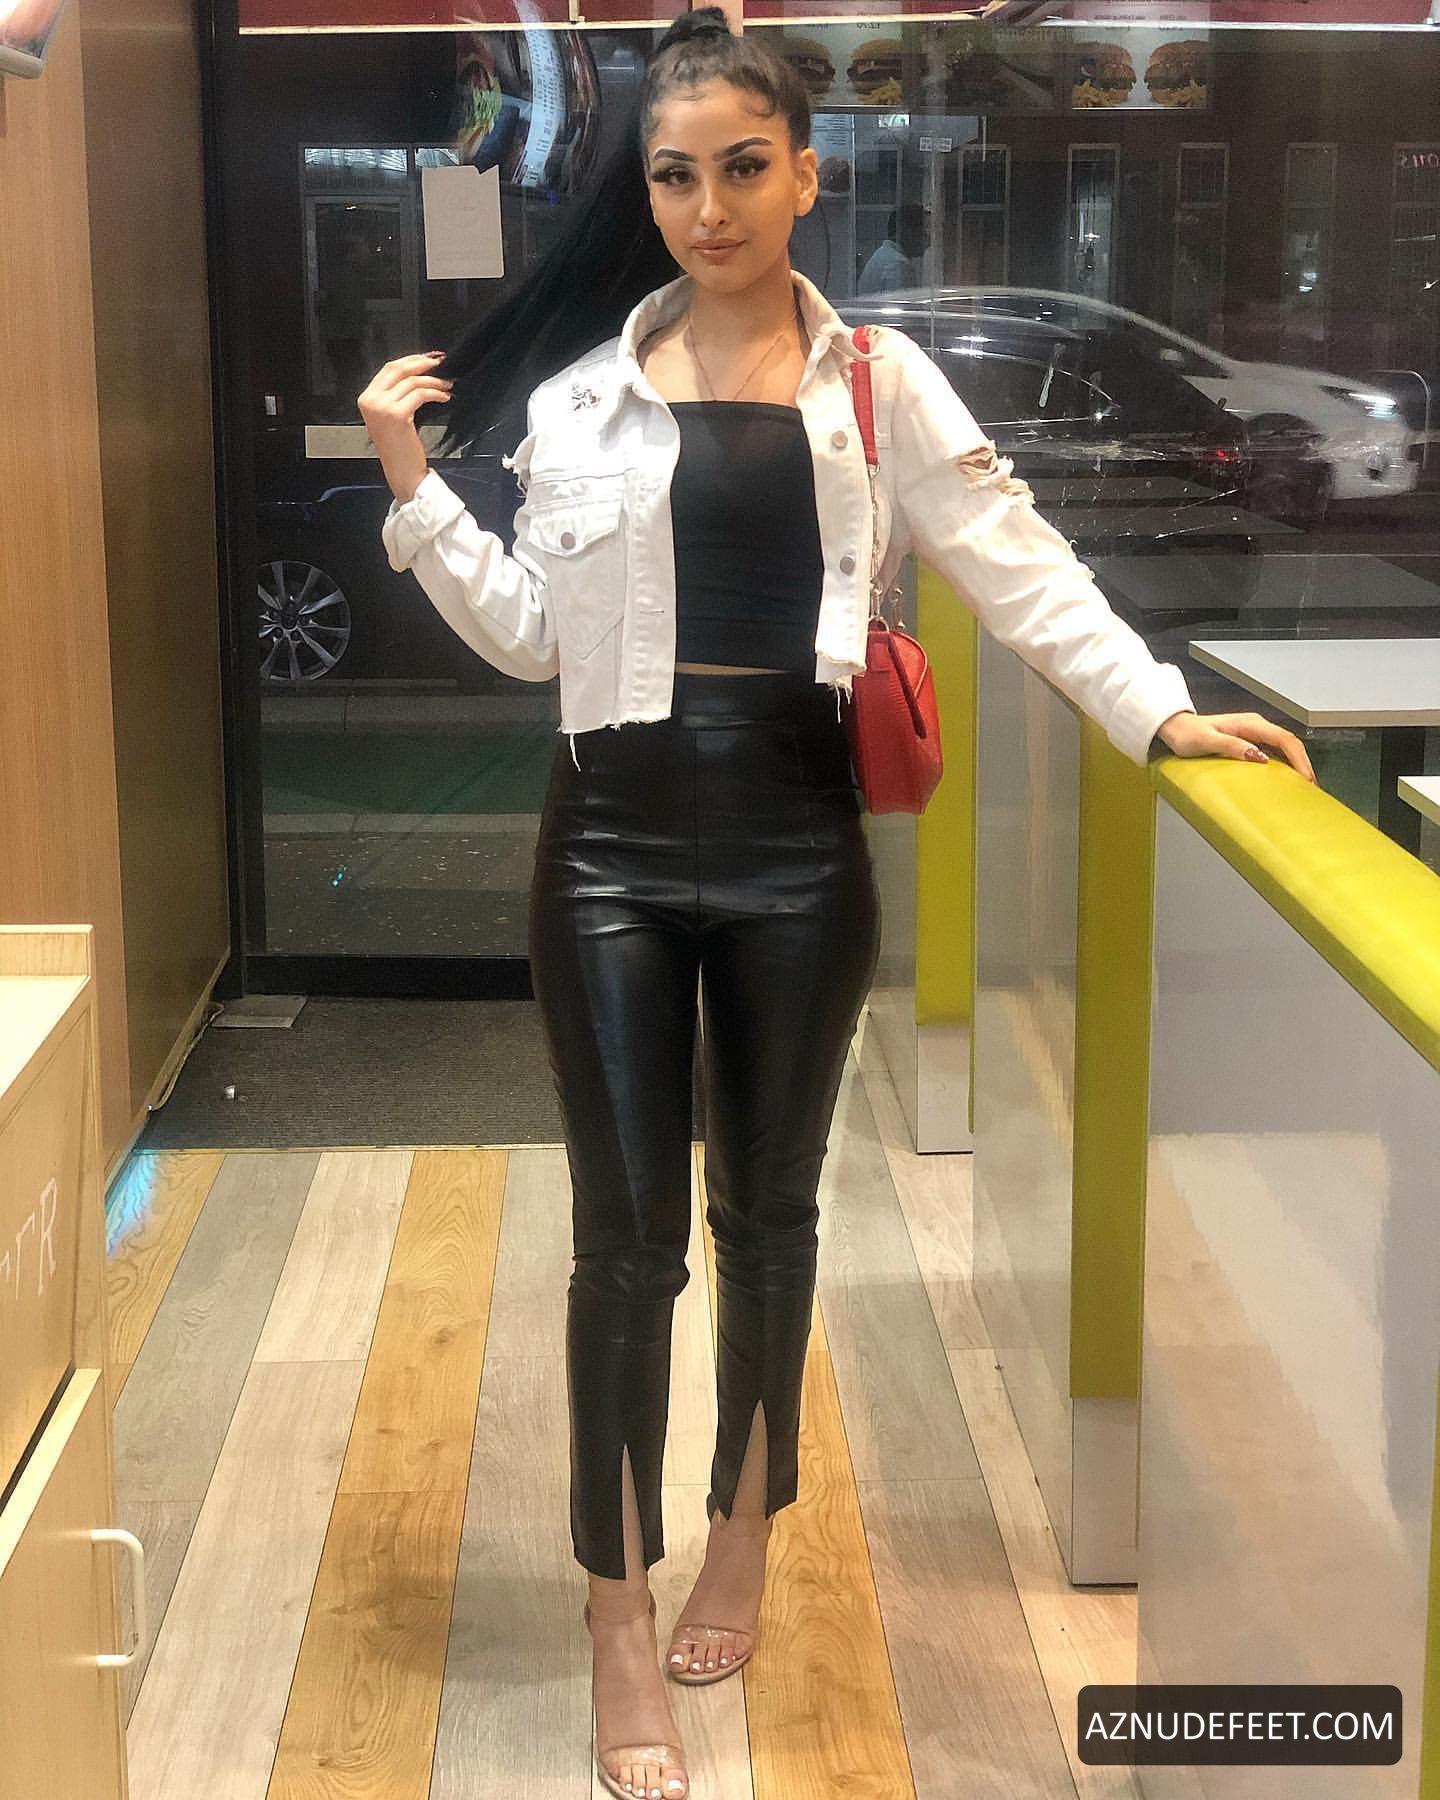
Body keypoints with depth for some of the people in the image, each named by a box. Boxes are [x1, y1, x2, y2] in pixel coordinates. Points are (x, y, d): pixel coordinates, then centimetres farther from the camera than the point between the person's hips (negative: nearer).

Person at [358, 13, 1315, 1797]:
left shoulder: (878, 381, 2)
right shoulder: (577, 391, 5)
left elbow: (1019, 567, -2)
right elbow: (530, 634, 7)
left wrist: (1158, 708, -11)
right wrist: (414, 490, -1)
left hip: (795, 839, 0)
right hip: (619, 837, 0)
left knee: (768, 1208, 14)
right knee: (627, 1229, 0)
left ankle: (743, 1534, 36)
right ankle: (622, 1628, 11)